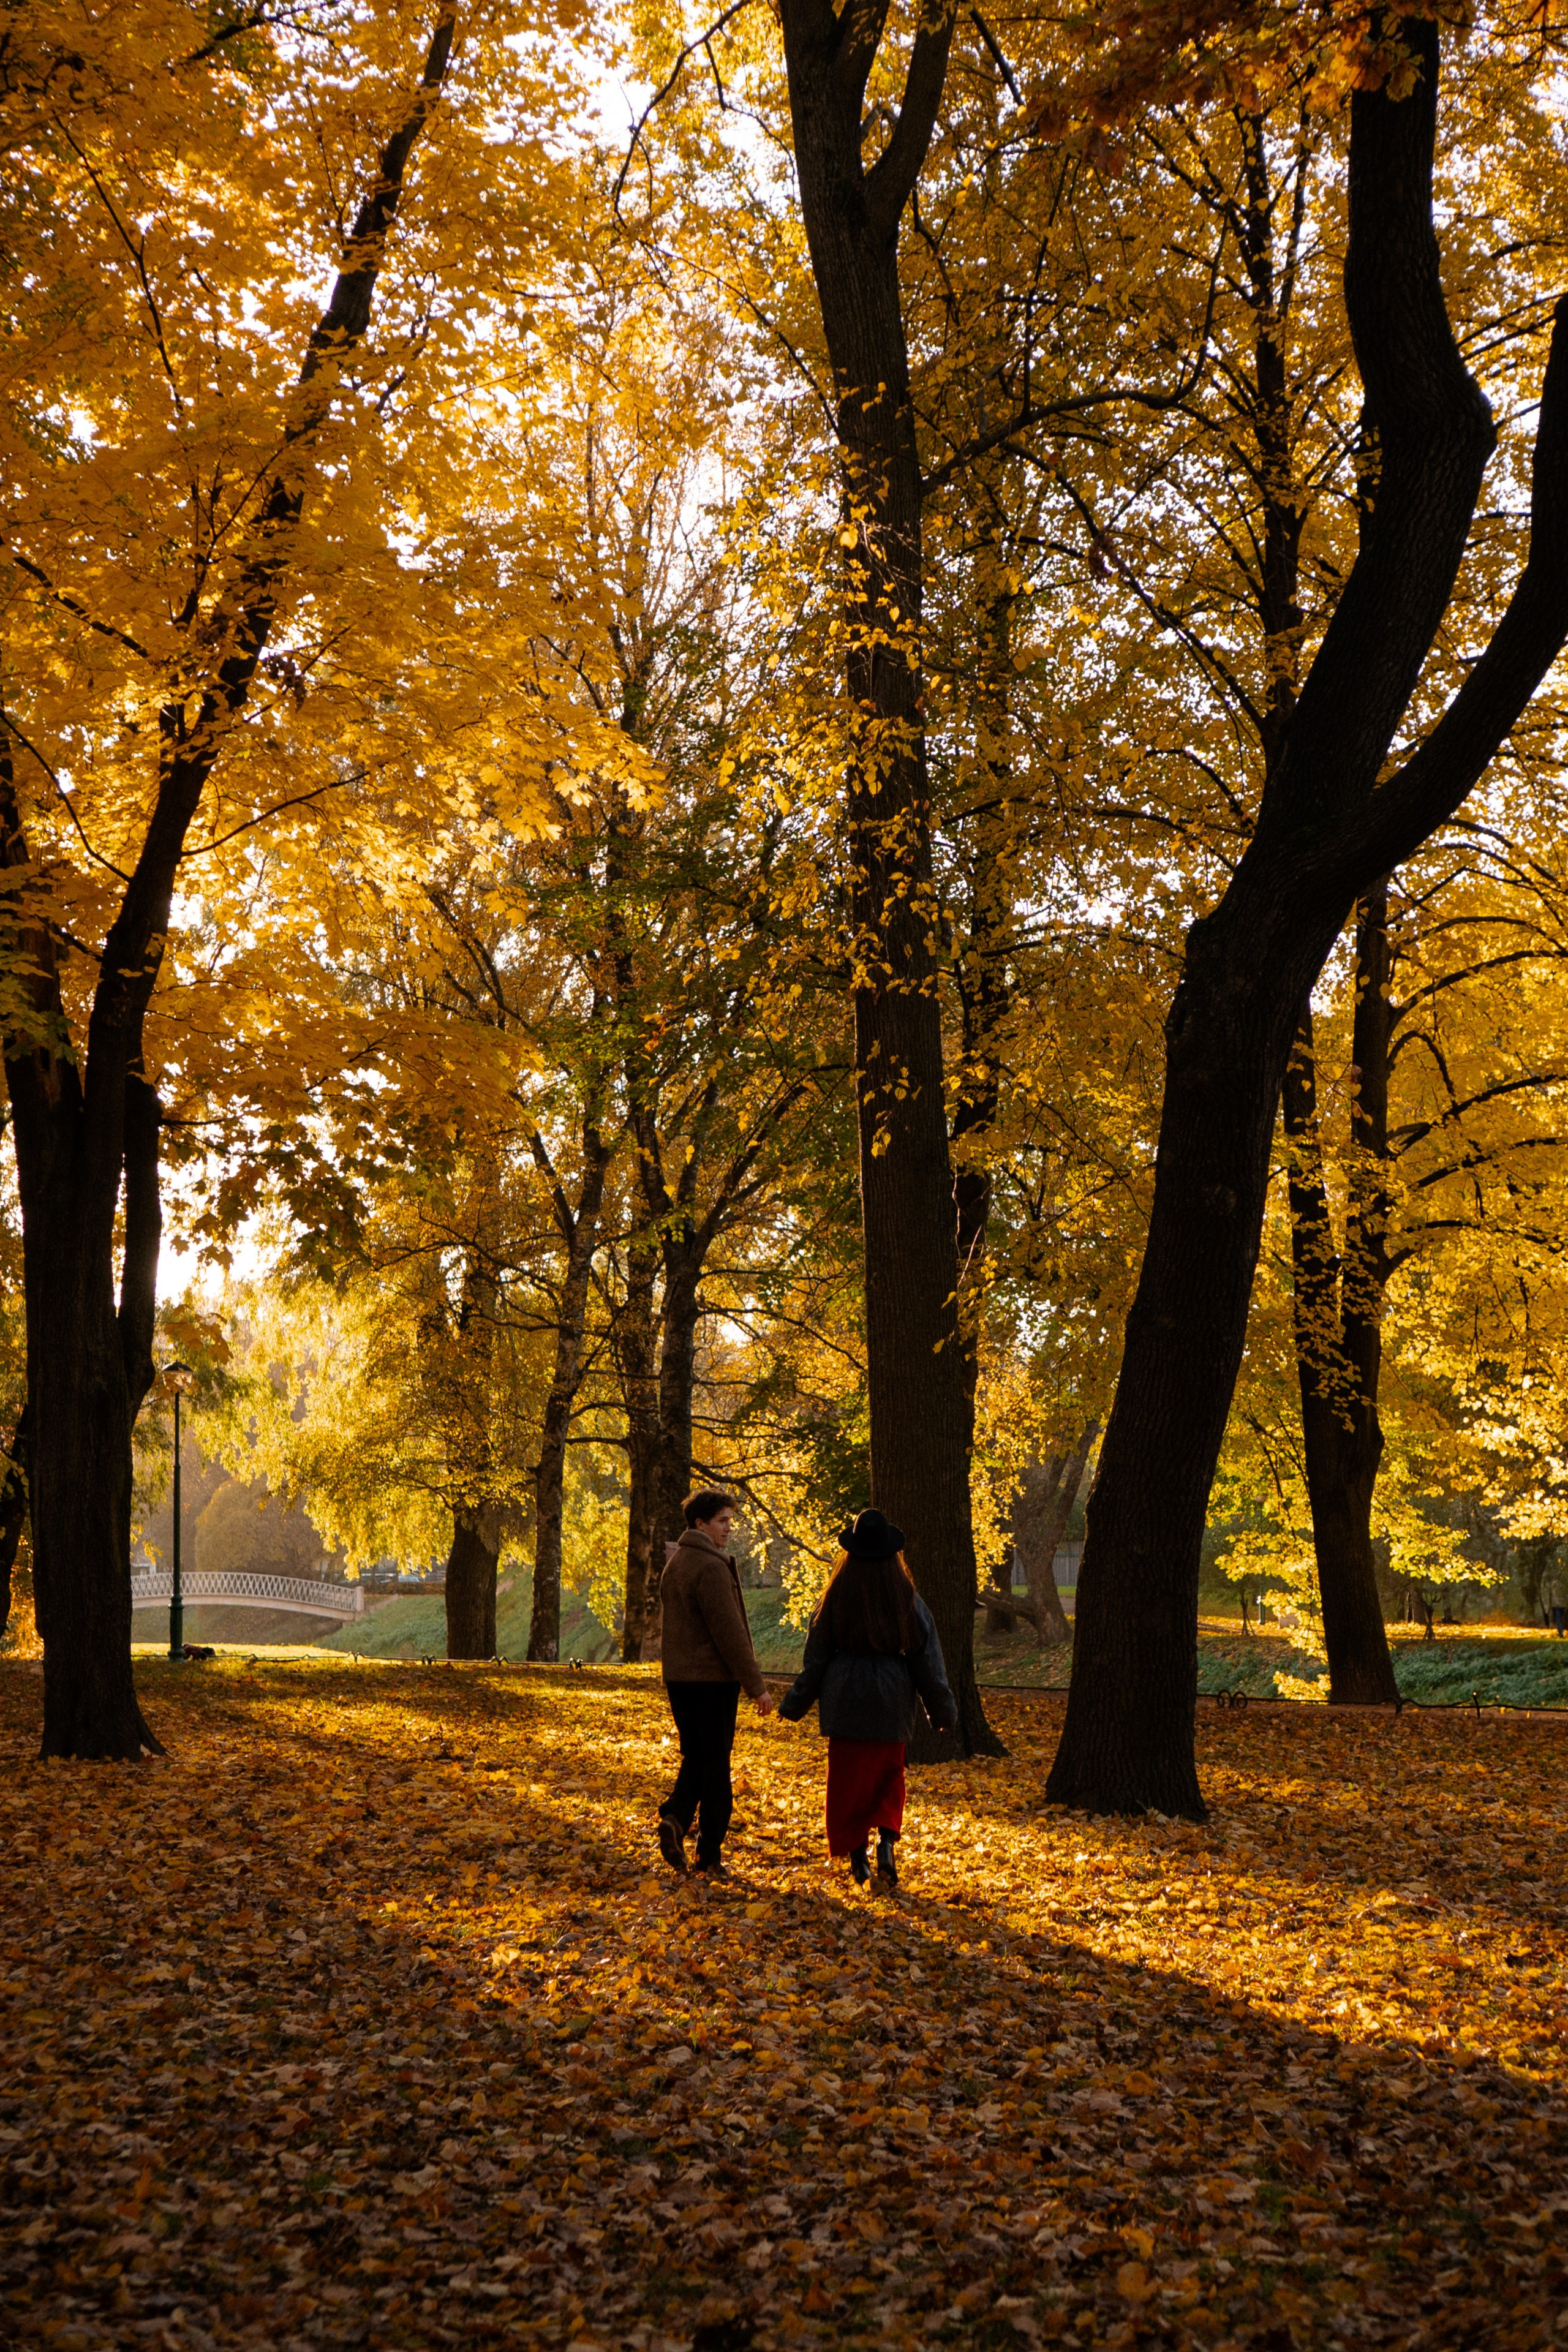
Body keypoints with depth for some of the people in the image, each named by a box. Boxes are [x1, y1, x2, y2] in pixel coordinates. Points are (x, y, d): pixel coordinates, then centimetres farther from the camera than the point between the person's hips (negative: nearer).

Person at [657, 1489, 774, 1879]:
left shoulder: (674, 1564, 13)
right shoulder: (711, 1567, -16)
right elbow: (729, 1632, -19)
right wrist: (757, 1686, -15)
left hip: (678, 1678, 8)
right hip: (713, 1679, -8)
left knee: (695, 1756, 16)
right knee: (715, 1763, 1)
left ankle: (675, 1817, -8)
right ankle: (710, 1854, 5)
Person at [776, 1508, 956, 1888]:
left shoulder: (836, 1599, -5)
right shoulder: (908, 1601, -4)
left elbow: (815, 1660, 0)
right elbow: (928, 1661, 1)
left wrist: (794, 1705, 12)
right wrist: (943, 1711, 11)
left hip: (844, 1705, -1)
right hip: (891, 1708, 1)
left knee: (849, 1781, 10)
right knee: (889, 1778, 15)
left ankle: (857, 1857, 9)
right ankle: (886, 1842, -7)